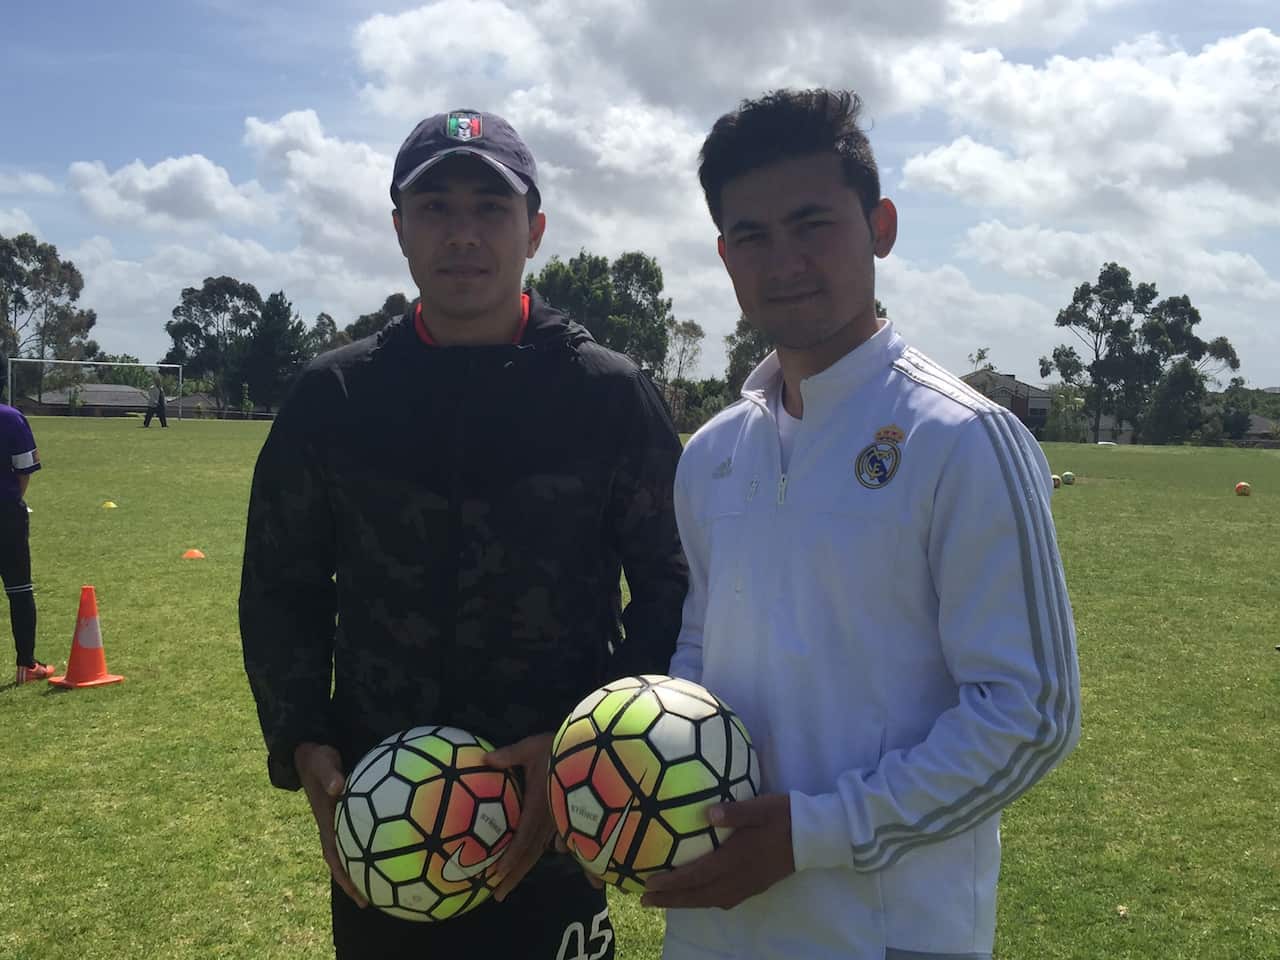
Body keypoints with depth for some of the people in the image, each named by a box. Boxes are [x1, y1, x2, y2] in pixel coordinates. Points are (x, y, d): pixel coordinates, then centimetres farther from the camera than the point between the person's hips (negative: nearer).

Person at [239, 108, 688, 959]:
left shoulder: (611, 394, -4)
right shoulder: (335, 396, 2)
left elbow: (674, 586, -1)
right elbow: (282, 586, 9)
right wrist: (302, 741, -4)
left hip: (553, 831, -2)